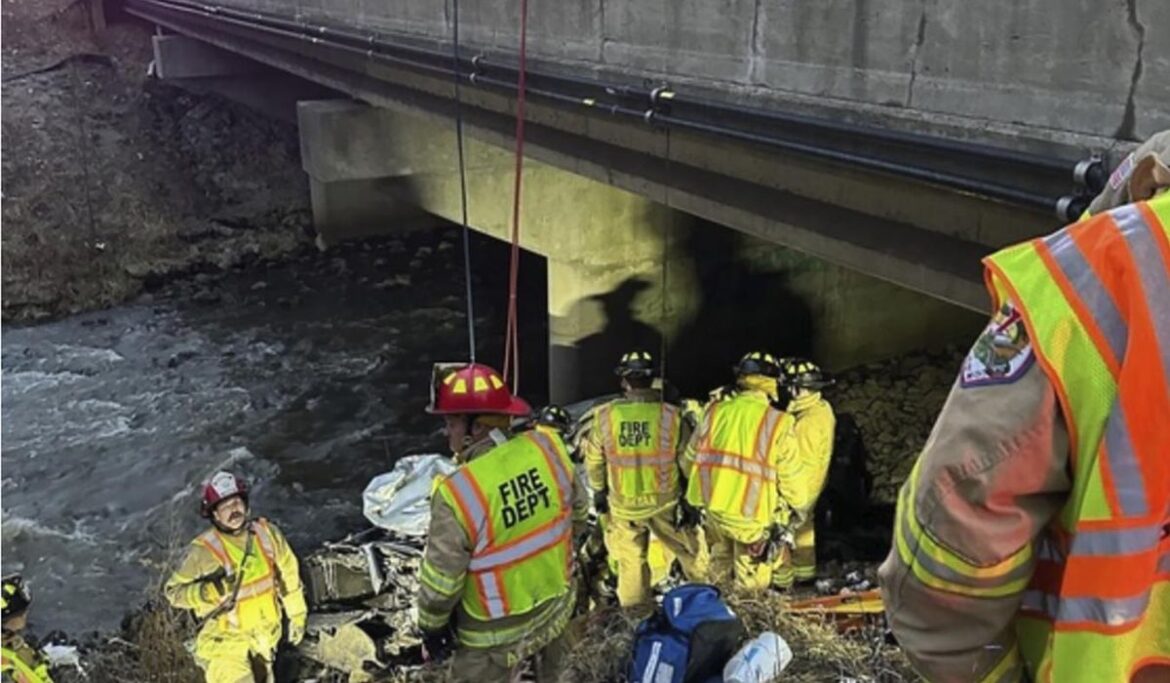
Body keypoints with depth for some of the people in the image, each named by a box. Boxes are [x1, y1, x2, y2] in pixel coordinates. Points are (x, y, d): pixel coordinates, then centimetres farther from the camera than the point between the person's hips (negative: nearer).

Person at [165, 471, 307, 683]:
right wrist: (208, 591, -33)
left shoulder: (266, 533, -10)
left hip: (264, 636, 5)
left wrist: (296, 616, 9)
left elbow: (288, 574, 2)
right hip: (225, 640, -5)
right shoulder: (204, 550, -22)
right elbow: (173, 590, -15)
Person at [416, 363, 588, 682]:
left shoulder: (458, 492, -31)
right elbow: (578, 510, 2)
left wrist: (431, 626, -2)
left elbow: (441, 578, -21)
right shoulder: (547, 447, -15)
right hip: (558, 603, 5)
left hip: (498, 633, -5)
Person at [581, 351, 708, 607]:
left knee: (631, 562, 17)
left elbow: (594, 460, 0)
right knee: (691, 550, 20)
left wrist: (598, 491, 17)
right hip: (665, 502, -1)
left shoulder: (604, 416, -12)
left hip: (622, 505, 1)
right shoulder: (672, 416, -15)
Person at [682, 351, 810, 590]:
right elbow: (791, 476, -8)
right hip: (752, 517, -4)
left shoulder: (715, 411, -3)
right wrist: (800, 505, 11)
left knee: (719, 568, 26)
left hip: (714, 507, 4)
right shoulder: (777, 423, -14)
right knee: (750, 587, 11)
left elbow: (689, 458, 6)